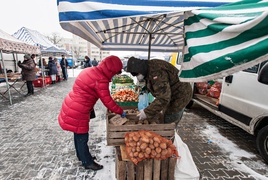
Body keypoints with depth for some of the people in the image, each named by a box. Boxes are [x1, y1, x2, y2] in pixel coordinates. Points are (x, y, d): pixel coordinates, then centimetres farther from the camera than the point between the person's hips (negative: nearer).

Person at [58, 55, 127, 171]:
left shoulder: (90, 71, 7)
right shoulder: (101, 80, -22)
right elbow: (107, 101, -18)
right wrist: (121, 112, -6)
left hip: (72, 107, 10)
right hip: (77, 112, -10)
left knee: (78, 134, 23)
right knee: (82, 137, 8)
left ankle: (81, 156, 43)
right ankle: (87, 162, 28)